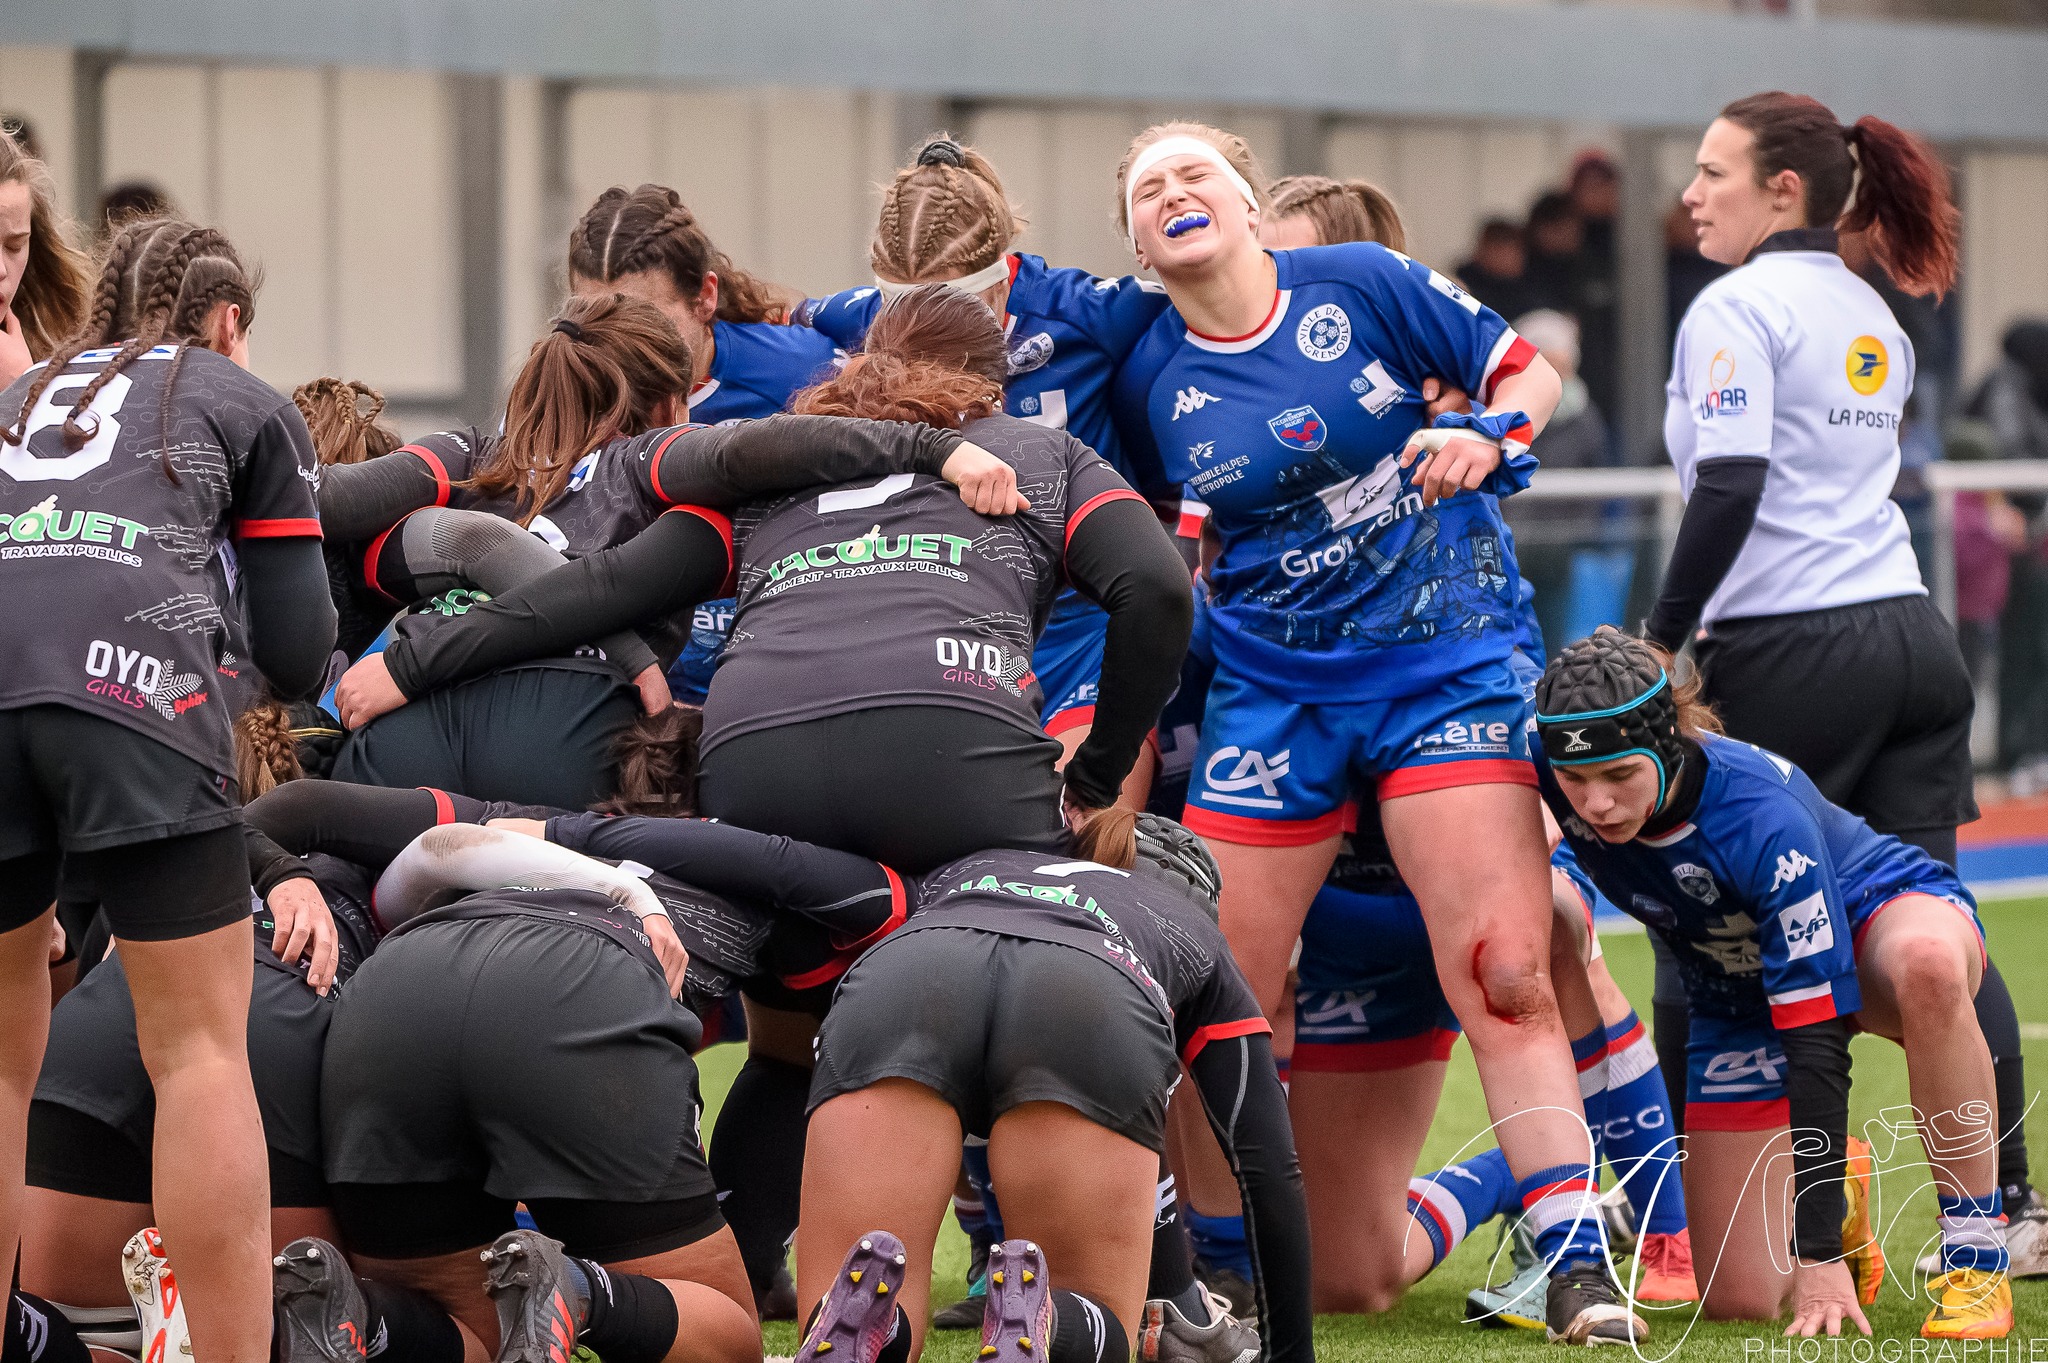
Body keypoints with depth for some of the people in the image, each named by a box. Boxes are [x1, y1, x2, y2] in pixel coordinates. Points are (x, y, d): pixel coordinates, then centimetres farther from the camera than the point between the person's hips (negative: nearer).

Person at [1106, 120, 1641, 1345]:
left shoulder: (1361, 286, -5)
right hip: (1273, 691, 2)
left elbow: (1528, 372, 3)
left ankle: (1580, 1265, -10)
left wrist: (1484, 439, -15)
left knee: (1504, 975, -14)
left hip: (1451, 659, -2)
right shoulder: (1148, 382, 1)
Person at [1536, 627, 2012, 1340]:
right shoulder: (1561, 782, -25)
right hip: (1740, 999, 5)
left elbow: (1815, 1039, -39)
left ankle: (1976, 1255, -30)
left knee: (1927, 963, -45)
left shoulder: (1761, 819, -38)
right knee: (1738, 1303, -3)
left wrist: (1819, 1253, -41)